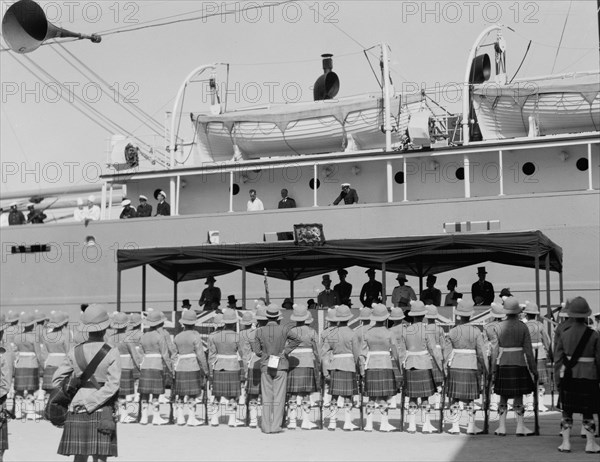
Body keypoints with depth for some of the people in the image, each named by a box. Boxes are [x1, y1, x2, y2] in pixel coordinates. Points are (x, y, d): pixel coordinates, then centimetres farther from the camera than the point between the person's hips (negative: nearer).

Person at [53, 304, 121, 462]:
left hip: (77, 412, 3)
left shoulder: (75, 350, 1)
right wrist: (90, 402, -10)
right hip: (102, 413, -3)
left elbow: (57, 379, 4)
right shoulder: (112, 352, -8)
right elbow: (113, 385, -14)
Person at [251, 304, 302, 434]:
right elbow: (297, 340, -9)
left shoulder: (260, 331, -4)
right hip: (281, 366, -2)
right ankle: (275, 426, -1)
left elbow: (257, 350, -4)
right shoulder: (283, 329, -9)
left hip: (265, 366, 2)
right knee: (279, 397, 2)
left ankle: (266, 426, 7)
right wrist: (286, 351, -2)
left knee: (266, 397, 7)